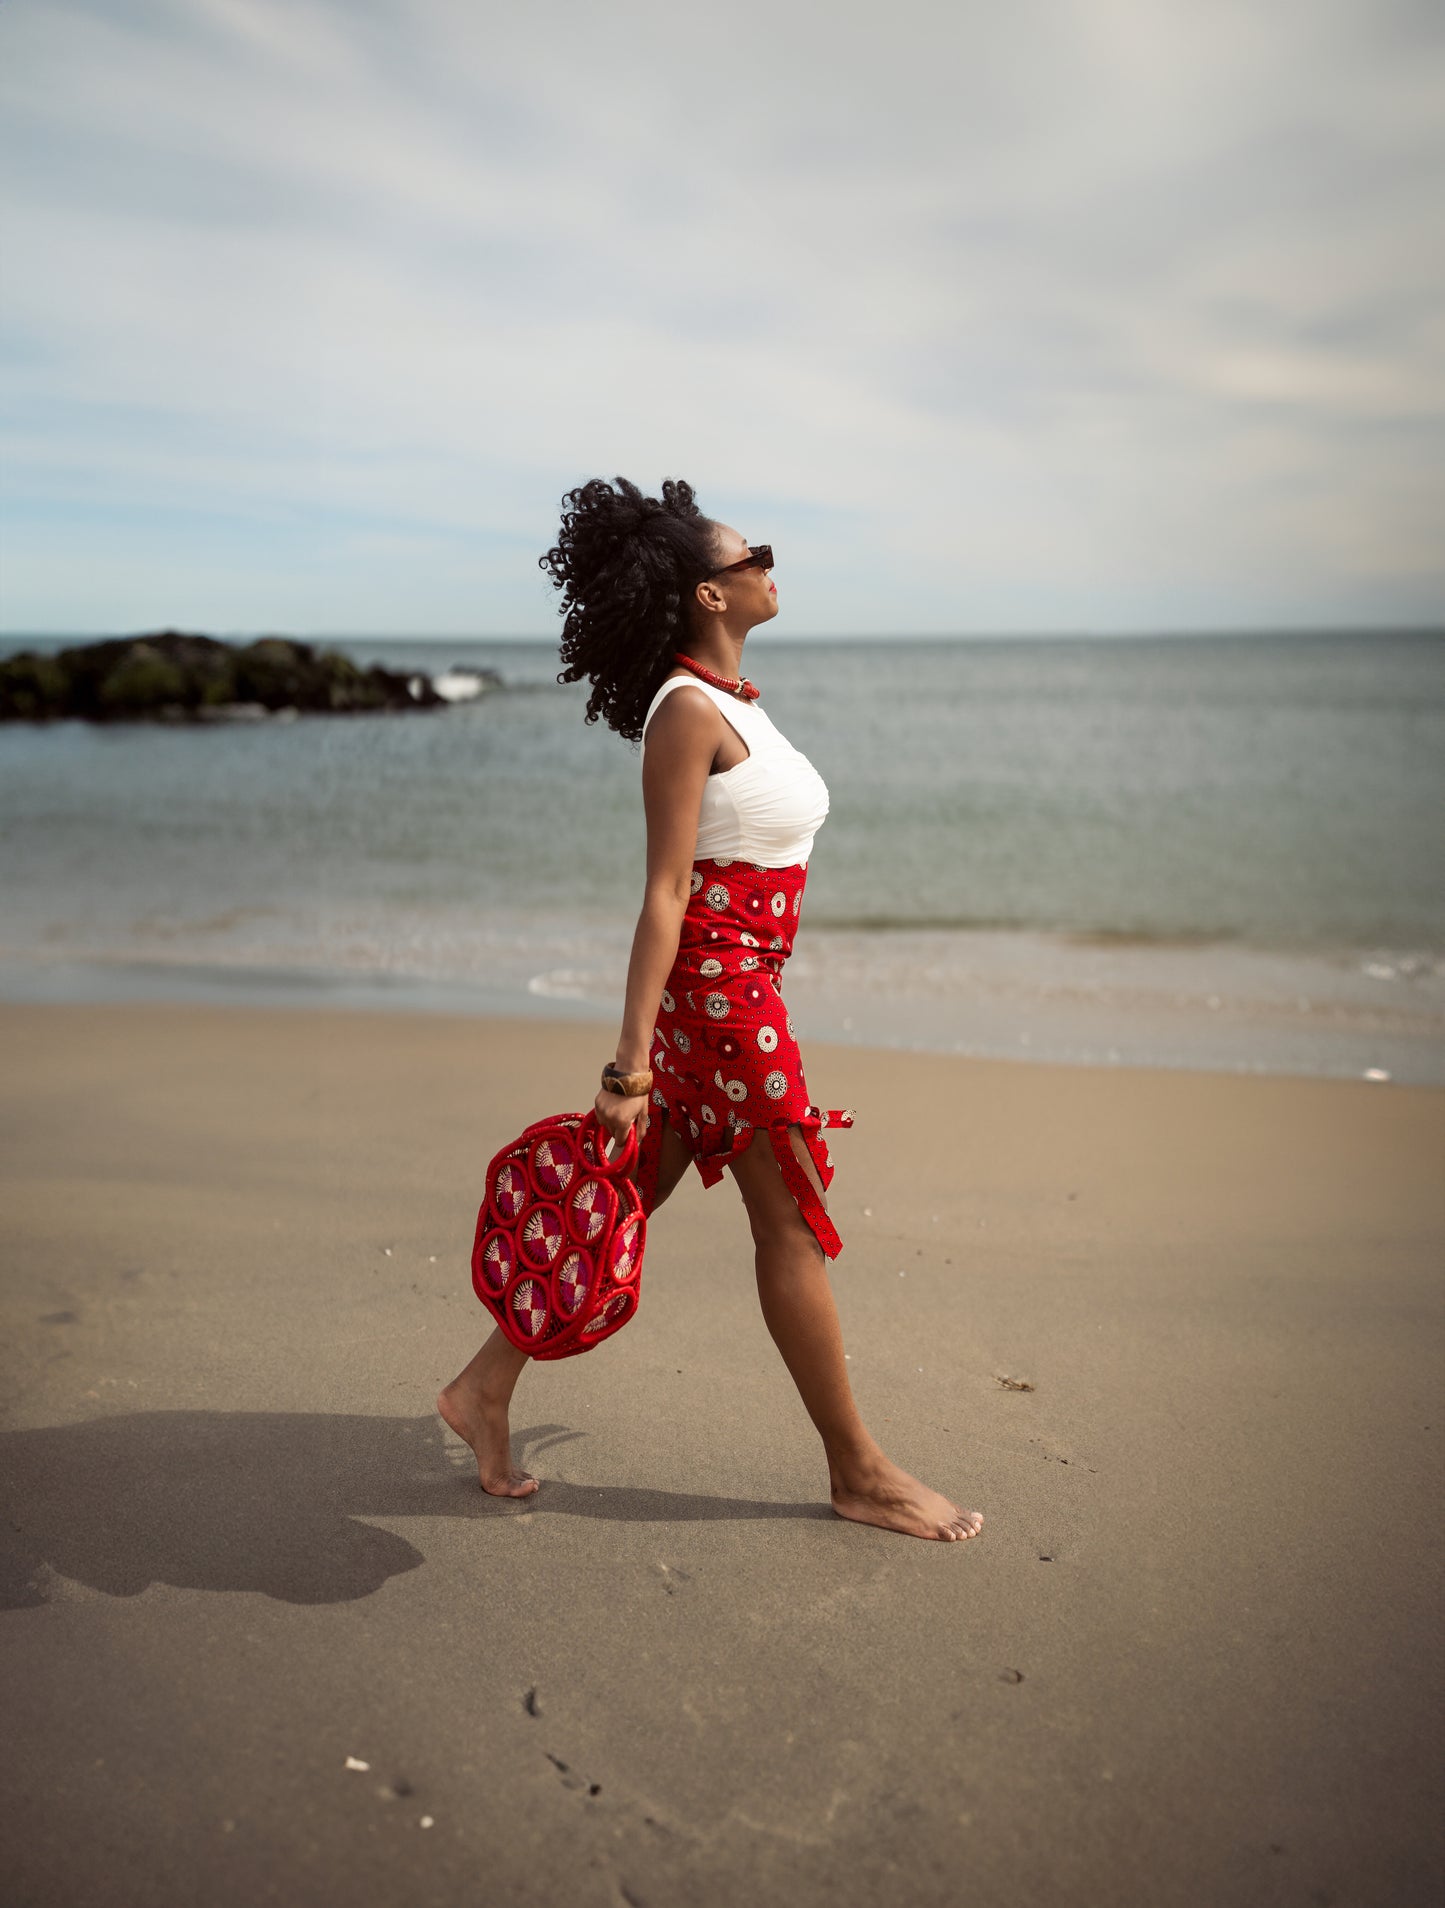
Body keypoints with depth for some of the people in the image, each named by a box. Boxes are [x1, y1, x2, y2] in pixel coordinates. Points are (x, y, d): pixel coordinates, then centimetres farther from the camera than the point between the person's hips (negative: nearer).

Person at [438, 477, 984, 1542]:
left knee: (629, 1198, 13)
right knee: (795, 1226, 1)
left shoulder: (731, 698, 13)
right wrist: (631, 1062, -22)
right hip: (714, 983, -9)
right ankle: (859, 1474, 16)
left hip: (737, 983, 9)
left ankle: (487, 1386, 24)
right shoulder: (688, 710, -16)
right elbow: (666, 892, -21)